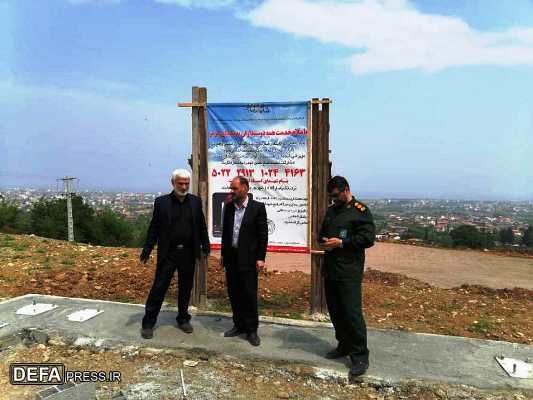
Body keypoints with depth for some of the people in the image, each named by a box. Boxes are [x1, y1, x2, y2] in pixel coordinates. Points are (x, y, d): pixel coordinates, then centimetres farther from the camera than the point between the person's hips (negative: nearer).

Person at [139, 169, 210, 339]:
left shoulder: (195, 201, 3)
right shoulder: (161, 202, -3)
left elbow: (201, 226, 7)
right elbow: (154, 228, -2)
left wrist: (205, 247, 4)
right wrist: (146, 252, -5)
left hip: (188, 253, 2)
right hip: (167, 253, -2)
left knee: (186, 288, 13)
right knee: (159, 288, 4)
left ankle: (183, 319, 30)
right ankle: (148, 323, 18)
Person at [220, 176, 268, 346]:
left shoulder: (258, 207, -8)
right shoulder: (229, 207, 7)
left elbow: (263, 234, -7)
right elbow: (225, 231, 13)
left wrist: (260, 258, -11)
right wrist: (223, 254, 13)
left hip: (248, 258, -5)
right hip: (231, 257, 5)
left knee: (249, 294, 1)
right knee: (234, 293, 12)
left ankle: (251, 330, 15)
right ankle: (239, 325, 27)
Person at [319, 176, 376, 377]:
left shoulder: (360, 211, -6)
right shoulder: (331, 211, 16)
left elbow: (368, 238, -14)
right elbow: (322, 233, 26)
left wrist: (341, 243, -17)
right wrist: (324, 241, 2)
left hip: (349, 272, -7)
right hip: (330, 270, 8)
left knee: (352, 313, -6)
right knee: (335, 311, 14)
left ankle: (360, 356, 8)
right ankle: (344, 346, 31)